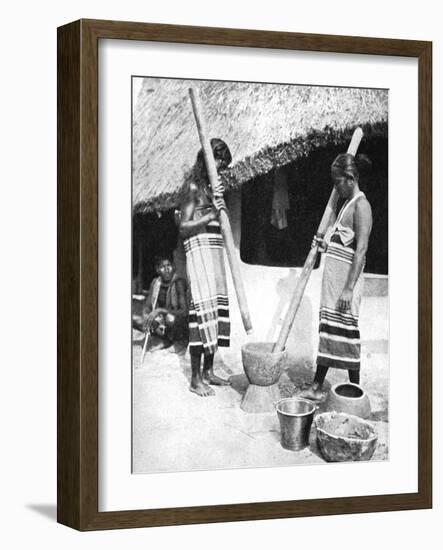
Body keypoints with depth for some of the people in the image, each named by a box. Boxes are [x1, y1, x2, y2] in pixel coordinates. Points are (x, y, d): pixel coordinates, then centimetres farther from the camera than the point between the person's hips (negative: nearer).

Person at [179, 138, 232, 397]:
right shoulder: (194, 188, -5)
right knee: (202, 309, -12)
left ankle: (208, 371, 16)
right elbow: (184, 227, -10)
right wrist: (210, 215, -19)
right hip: (199, 251, -8)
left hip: (216, 253, 8)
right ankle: (196, 378, -9)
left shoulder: (215, 188, 17)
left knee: (217, 308, 7)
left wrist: (221, 204, -5)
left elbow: (223, 226, 11)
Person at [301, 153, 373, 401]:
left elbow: (361, 250, -19)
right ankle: (317, 387, 15)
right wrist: (327, 247, 9)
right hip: (333, 277, 9)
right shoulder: (347, 203, 16)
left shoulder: (361, 205, -13)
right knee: (327, 331, 10)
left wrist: (349, 288, -23)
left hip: (346, 278, -9)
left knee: (346, 332, -3)